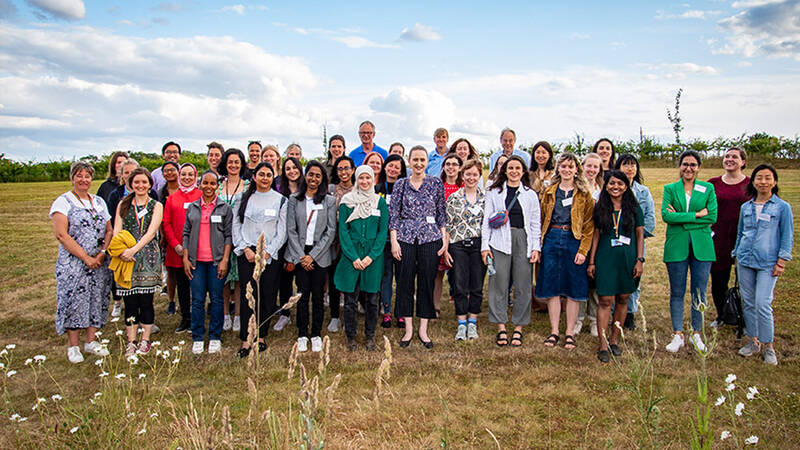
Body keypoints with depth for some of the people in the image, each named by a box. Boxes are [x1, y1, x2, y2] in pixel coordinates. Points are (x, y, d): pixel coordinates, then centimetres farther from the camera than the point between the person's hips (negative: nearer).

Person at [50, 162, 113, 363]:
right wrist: (86, 258, -15)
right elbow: (61, 235, -12)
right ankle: (73, 346, 10)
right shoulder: (63, 202, -3)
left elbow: (109, 231, 12)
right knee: (74, 300, -2)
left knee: (97, 299, 8)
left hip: (99, 263, 5)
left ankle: (91, 341, 20)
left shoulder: (99, 201, 13)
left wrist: (103, 253, -6)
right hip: (73, 263, -5)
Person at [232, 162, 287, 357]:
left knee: (268, 295, 1)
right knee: (248, 294, -7)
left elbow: (282, 231, 2)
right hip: (247, 253, 0)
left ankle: (261, 336, 14)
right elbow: (236, 226, 8)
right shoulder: (245, 198, 10)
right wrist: (246, 248, -5)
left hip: (270, 254, 0)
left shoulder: (280, 200, 6)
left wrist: (267, 252, -7)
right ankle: (246, 339, -2)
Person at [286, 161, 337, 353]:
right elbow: (291, 230, 3)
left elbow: (331, 231, -1)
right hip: (299, 254, 0)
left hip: (320, 255, 0)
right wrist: (301, 256, -6)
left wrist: (313, 255, -7)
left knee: (317, 295, 3)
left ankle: (316, 334, 15)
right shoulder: (294, 199, 6)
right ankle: (302, 335, 13)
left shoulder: (329, 201, 3)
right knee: (303, 295, 1)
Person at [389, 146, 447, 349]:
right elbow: (393, 214, 2)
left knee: (427, 282, 3)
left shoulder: (436, 183, 5)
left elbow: (441, 213, 7)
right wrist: (394, 241, -5)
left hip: (430, 238, 0)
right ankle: (408, 328, 15)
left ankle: (423, 330, 14)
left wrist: (444, 237, 0)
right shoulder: (400, 184, 5)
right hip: (405, 238, 0)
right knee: (405, 281, 3)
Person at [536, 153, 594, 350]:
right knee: (552, 288, 4)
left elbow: (589, 225, -1)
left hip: (574, 241, -2)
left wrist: (583, 250, -10)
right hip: (551, 240, 2)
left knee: (573, 289, 3)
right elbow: (542, 220, 11)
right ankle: (554, 331, 14)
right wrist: (538, 245, 2)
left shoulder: (584, 194, 3)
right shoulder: (549, 192, 11)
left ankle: (570, 333, 13)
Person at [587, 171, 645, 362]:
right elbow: (596, 235, 7)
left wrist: (640, 260, -2)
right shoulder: (600, 208, 5)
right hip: (605, 259, -1)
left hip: (628, 258, 1)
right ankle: (603, 345, -2)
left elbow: (640, 234, 6)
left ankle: (614, 340, 21)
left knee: (623, 299, 7)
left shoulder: (634, 207, 5)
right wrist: (591, 261, 4)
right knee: (605, 300, -5)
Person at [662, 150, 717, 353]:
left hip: (701, 246, 1)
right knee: (677, 293, 4)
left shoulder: (708, 189, 7)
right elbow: (665, 215, -9)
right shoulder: (670, 189, 6)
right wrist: (697, 215, -13)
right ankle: (678, 335, 14)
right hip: (676, 247, 0)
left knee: (699, 293, 5)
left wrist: (681, 218, -10)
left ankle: (696, 334, 20)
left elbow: (712, 217, -5)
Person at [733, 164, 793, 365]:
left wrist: (781, 262, -6)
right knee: (748, 302, 8)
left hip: (767, 263, -4)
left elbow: (787, 237, -1)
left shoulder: (783, 207, -2)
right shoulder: (746, 207, 9)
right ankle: (753, 341, 20)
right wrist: (736, 255, 17)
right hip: (745, 261, 4)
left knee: (762, 304, -9)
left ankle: (768, 345, 7)